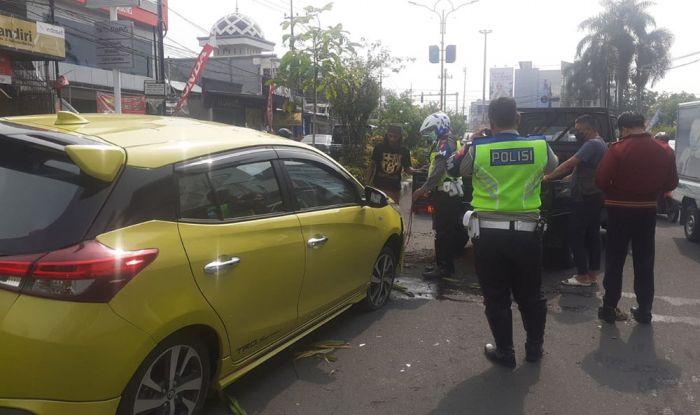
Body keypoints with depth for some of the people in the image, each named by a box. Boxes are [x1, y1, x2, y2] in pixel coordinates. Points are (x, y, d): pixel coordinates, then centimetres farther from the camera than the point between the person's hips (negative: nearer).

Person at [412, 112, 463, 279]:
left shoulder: (445, 142, -12)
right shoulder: (450, 142, 21)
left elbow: (439, 170, -23)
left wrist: (422, 189, -23)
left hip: (445, 193, -10)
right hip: (450, 192, 10)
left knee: (442, 231, -9)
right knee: (449, 230, 13)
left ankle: (443, 267, -6)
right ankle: (446, 264, 20)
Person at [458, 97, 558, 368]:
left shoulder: (477, 148, -9)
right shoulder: (540, 146, -4)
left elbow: (463, 170, 12)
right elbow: (552, 167, 19)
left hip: (488, 233, -2)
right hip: (527, 231, 2)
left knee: (496, 297, 11)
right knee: (531, 294, 19)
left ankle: (504, 352, 20)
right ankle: (535, 347, 33)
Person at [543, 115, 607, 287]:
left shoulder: (592, 144, -17)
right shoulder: (600, 143, 16)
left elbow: (569, 164, -22)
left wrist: (548, 177, -17)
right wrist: (573, 176, 16)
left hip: (586, 197, -10)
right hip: (595, 196, 10)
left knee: (576, 235, -5)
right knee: (592, 235, 12)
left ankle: (583, 276, -2)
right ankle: (592, 274, 17)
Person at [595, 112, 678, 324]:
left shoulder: (618, 149, -15)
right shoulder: (663, 151, -1)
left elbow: (601, 181, -19)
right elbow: (671, 183, 6)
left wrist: (616, 193, 0)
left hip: (620, 211, -3)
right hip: (647, 211, 3)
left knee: (614, 262, 7)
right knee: (644, 264, 13)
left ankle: (609, 308, 12)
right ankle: (644, 311, 19)